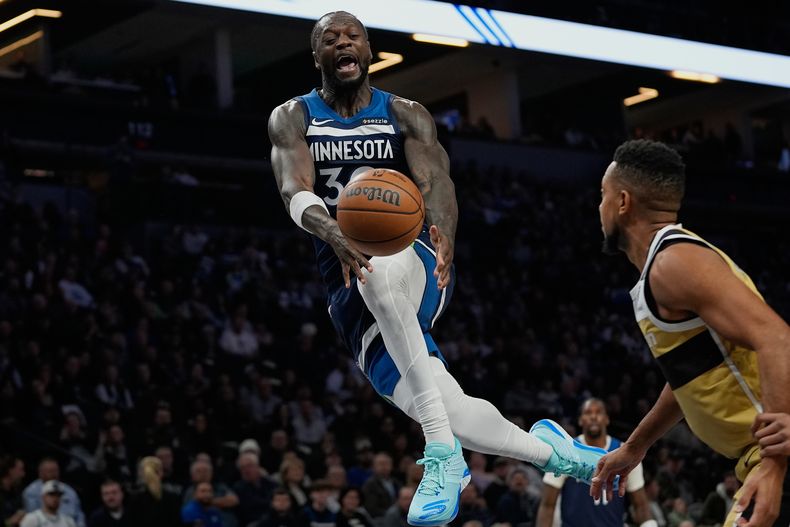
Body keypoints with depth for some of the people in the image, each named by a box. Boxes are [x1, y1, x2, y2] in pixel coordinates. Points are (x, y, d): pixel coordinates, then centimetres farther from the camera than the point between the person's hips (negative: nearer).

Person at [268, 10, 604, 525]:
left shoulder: (405, 114, 2)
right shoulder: (292, 119, 3)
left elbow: (436, 181, -15)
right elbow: (296, 192, -15)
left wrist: (445, 233, -39)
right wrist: (333, 234, -39)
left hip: (414, 267, -2)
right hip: (353, 299, 2)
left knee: (377, 270, -40)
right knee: (451, 415, -10)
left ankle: (443, 455, -38)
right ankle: (548, 451, 24)